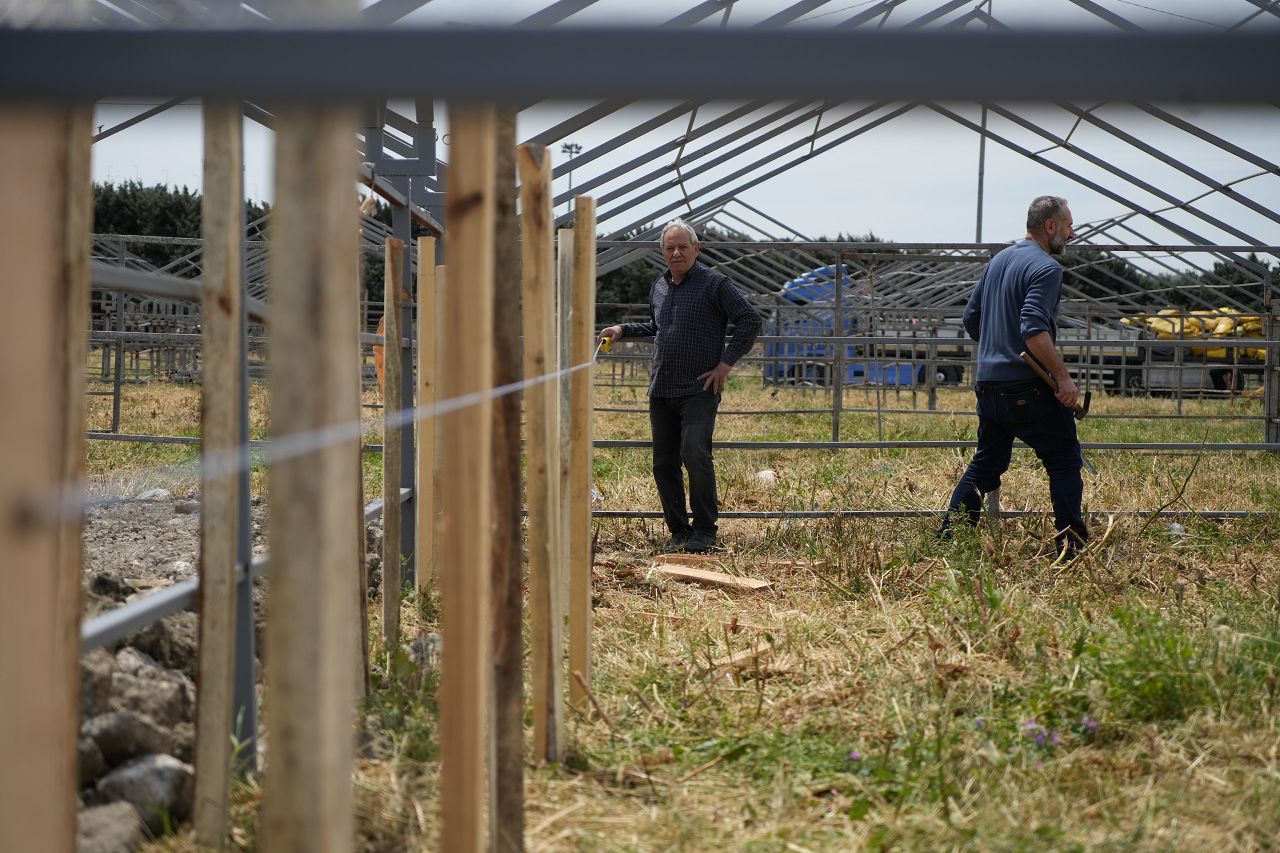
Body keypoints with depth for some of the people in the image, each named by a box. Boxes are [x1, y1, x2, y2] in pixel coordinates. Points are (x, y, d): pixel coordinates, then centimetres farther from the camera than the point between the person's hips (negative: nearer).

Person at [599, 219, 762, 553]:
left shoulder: (714, 284, -5)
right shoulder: (658, 287, 15)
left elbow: (750, 321, -8)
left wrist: (726, 363, -11)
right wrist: (623, 330, 18)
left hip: (699, 390, -7)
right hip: (660, 391, 7)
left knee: (695, 455, -19)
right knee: (664, 463, 6)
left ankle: (704, 531, -7)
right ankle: (679, 531, 15)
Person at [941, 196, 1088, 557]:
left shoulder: (998, 261, 15)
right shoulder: (1046, 267, -12)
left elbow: (971, 317, 21)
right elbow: (1034, 330, -24)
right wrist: (1063, 377, -21)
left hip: (989, 383, 8)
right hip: (1028, 388, -8)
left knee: (984, 465, 15)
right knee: (1065, 462, 2)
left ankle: (947, 538, 11)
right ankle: (1071, 546, 0)